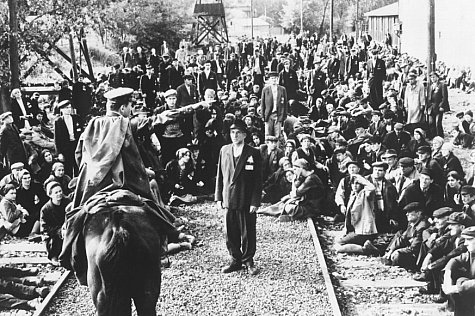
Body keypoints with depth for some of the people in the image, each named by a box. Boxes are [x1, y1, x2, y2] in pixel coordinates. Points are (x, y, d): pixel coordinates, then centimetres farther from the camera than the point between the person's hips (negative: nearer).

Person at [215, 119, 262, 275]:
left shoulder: (253, 153, -4)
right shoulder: (224, 151, 7)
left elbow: (258, 179, -5)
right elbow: (220, 175, 12)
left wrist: (255, 202, -10)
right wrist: (219, 197, 7)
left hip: (246, 202, -3)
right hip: (228, 200, 3)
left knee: (248, 233, 4)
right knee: (231, 233, 8)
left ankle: (248, 260, 19)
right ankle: (235, 260, 22)